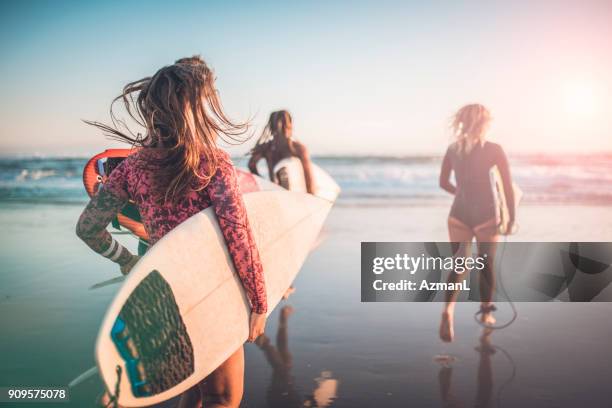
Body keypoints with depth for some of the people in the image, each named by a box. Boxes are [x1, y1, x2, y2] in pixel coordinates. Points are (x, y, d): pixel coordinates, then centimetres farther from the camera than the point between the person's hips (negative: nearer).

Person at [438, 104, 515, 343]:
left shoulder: (453, 149, 3)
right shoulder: (494, 150, -6)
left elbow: (443, 183, 10)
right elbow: (508, 186, -7)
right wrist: (511, 217, 2)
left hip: (459, 214, 2)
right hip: (486, 216, -2)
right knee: (487, 264, 15)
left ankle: (448, 309, -19)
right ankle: (486, 313, 29)